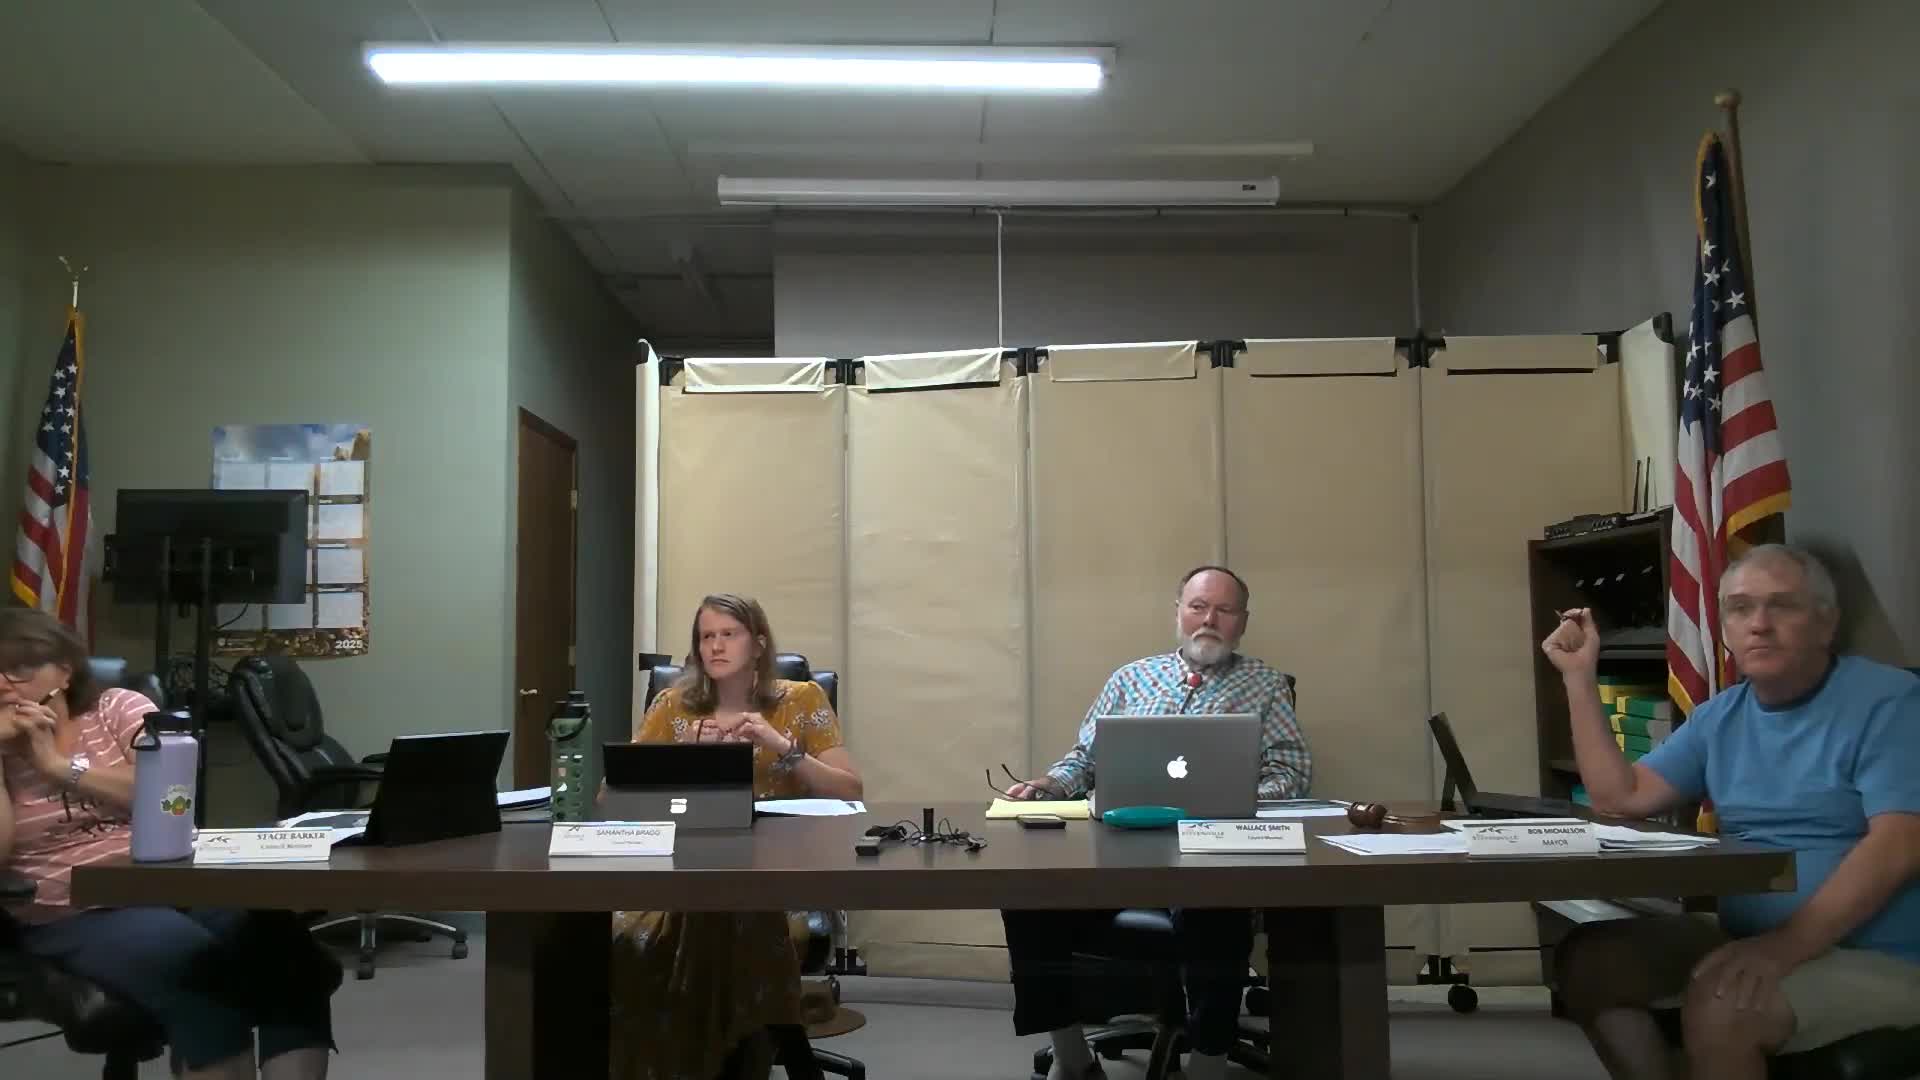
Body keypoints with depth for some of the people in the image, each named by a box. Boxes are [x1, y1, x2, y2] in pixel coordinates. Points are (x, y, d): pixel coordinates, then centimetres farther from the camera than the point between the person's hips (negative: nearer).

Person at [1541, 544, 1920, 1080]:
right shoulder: (1719, 717, 11)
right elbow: (1621, 797, 8)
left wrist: (1786, 945, -31)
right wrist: (1580, 676, 4)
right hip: (1752, 942, 7)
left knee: (1717, 1009, -31)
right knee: (1587, 959, -9)